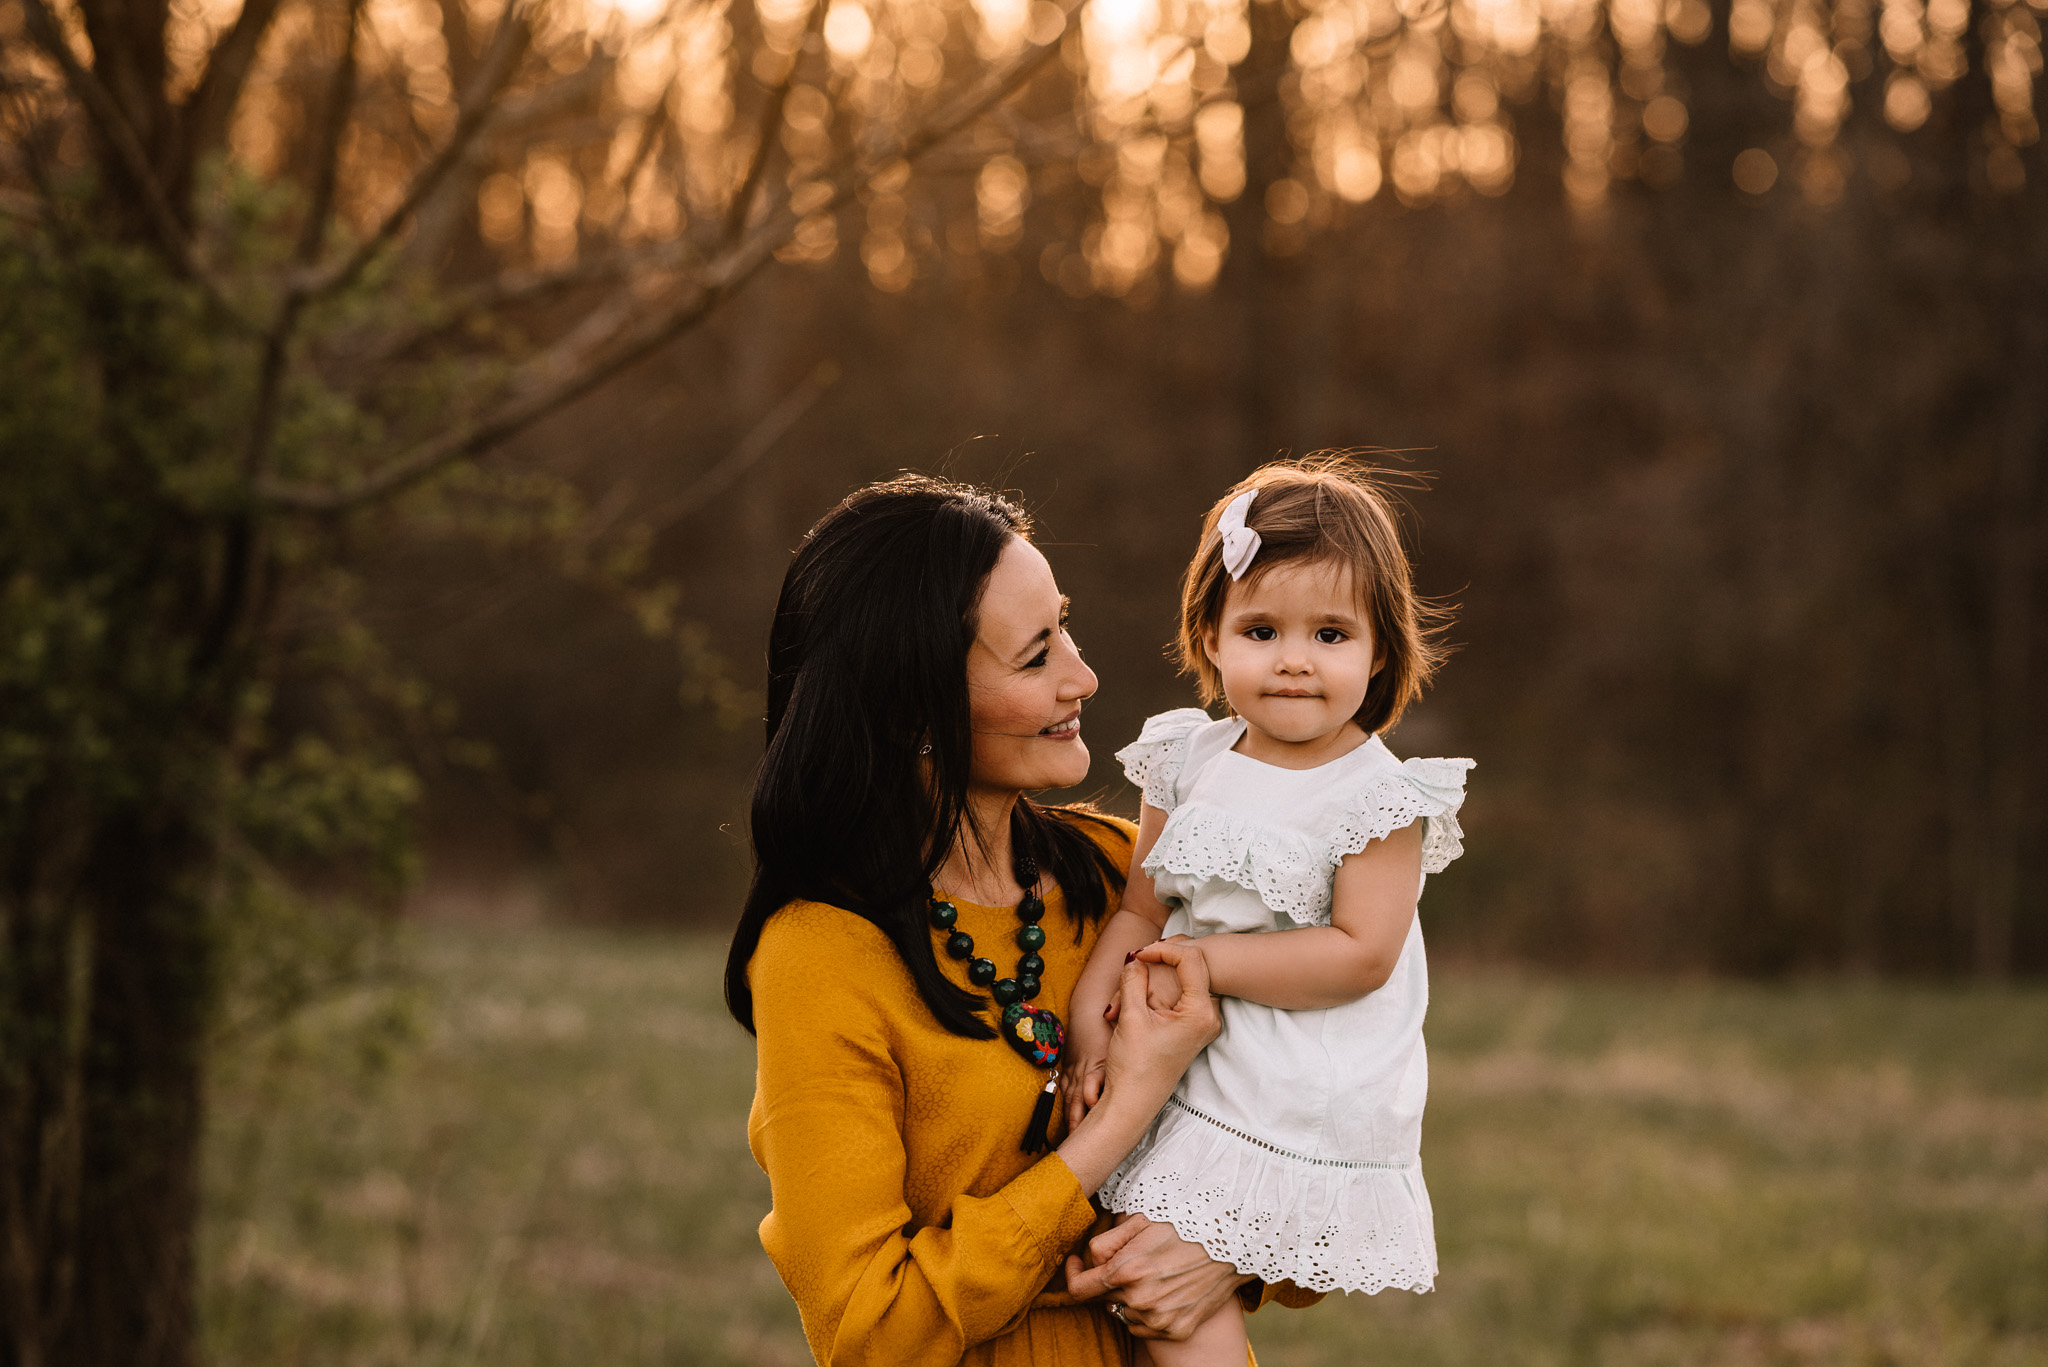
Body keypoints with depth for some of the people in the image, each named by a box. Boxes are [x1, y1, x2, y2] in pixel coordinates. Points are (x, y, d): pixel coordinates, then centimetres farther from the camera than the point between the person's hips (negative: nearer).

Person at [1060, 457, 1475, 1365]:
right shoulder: (1189, 763, 6)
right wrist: (1093, 1002, -7)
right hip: (1189, 1072, 6)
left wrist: (1206, 960, -17)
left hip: (1310, 1106, -5)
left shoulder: (1380, 796, -10)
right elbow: (1143, 907, 9)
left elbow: (1361, 954, -17)